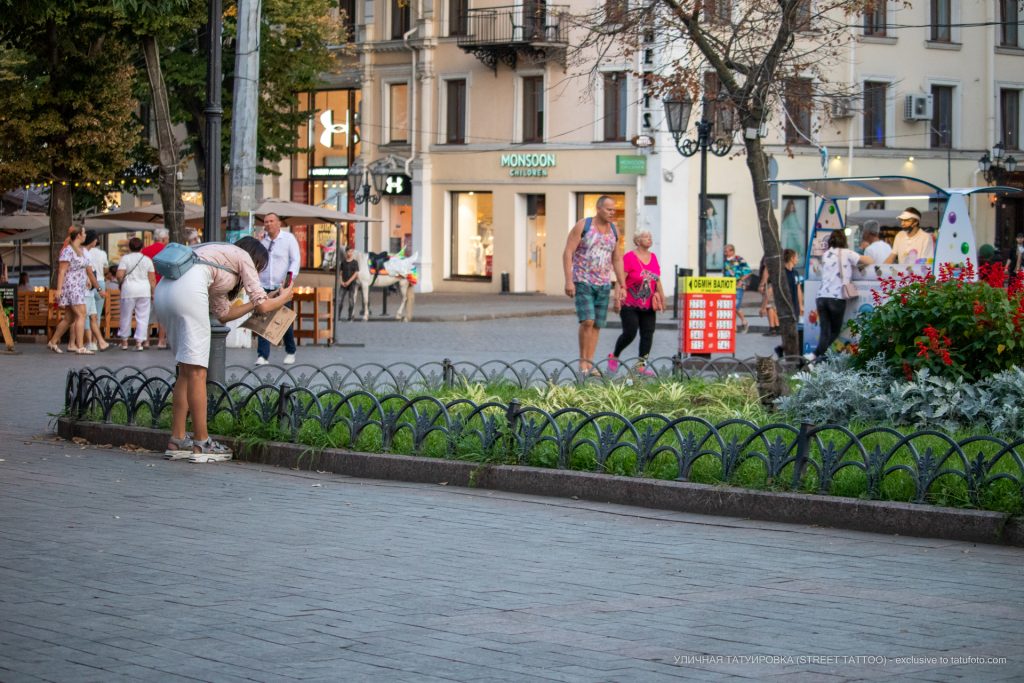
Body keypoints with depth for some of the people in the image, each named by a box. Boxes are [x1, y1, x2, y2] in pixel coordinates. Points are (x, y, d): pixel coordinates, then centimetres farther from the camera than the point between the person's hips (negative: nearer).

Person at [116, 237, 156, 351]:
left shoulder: (125, 259, -2)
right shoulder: (147, 260, 7)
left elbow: (119, 275, -10)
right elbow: (152, 279, 5)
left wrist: (121, 283, 9)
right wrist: (152, 293, 12)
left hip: (129, 290, -1)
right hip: (144, 290, 1)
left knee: (126, 316, 10)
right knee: (142, 317, 4)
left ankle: (124, 341, 19)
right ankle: (139, 342, -3)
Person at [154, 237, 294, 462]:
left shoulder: (218, 257, 37)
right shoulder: (243, 256, 16)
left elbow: (223, 313, 39)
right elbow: (263, 306, 13)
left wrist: (253, 305, 48)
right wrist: (284, 298, 32)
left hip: (163, 290, 9)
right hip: (187, 289, -9)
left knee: (185, 371, 15)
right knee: (197, 370, -4)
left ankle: (176, 441, 15)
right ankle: (201, 444, -1)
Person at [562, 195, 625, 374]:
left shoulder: (613, 230, 7)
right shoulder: (582, 226, -8)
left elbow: (617, 260, 14)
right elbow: (567, 253, -10)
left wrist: (622, 285, 9)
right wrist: (568, 281, -18)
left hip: (603, 284, 5)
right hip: (582, 282, -5)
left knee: (597, 325, 3)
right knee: (587, 321, -17)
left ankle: (590, 364, 8)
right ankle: (583, 360, -5)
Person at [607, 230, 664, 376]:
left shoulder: (653, 257, 10)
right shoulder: (629, 257, -10)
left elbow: (657, 281, 17)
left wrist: (662, 299, 15)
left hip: (648, 307, 6)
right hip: (630, 305, -6)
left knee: (648, 334, -1)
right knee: (630, 333, -9)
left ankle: (642, 365, 3)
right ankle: (614, 357, 14)